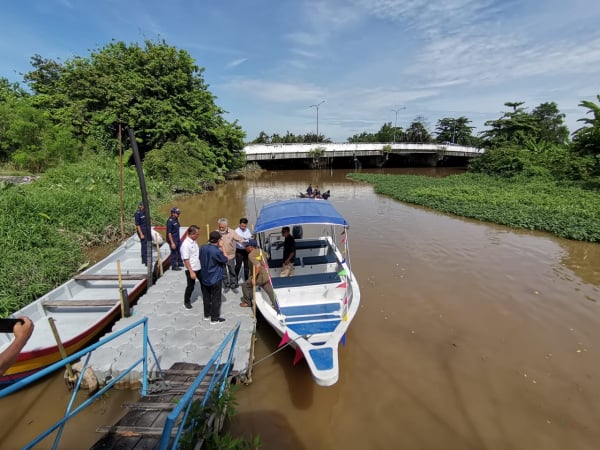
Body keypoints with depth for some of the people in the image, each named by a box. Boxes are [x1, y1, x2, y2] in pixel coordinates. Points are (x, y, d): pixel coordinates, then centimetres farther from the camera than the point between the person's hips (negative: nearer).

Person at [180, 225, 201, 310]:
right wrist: (191, 272, -23)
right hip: (191, 270, -7)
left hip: (198, 267, 7)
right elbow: (186, 260, -23)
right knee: (190, 286, 9)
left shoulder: (194, 241, 2)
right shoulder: (186, 244, -24)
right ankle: (187, 302, 30)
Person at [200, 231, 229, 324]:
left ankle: (207, 315, 36)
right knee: (215, 299, 8)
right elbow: (225, 260, -11)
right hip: (215, 279, -7)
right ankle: (215, 318, 19)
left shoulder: (202, 248, -5)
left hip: (204, 278, 7)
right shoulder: (217, 251, -27)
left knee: (206, 297, 21)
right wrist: (222, 247, -12)